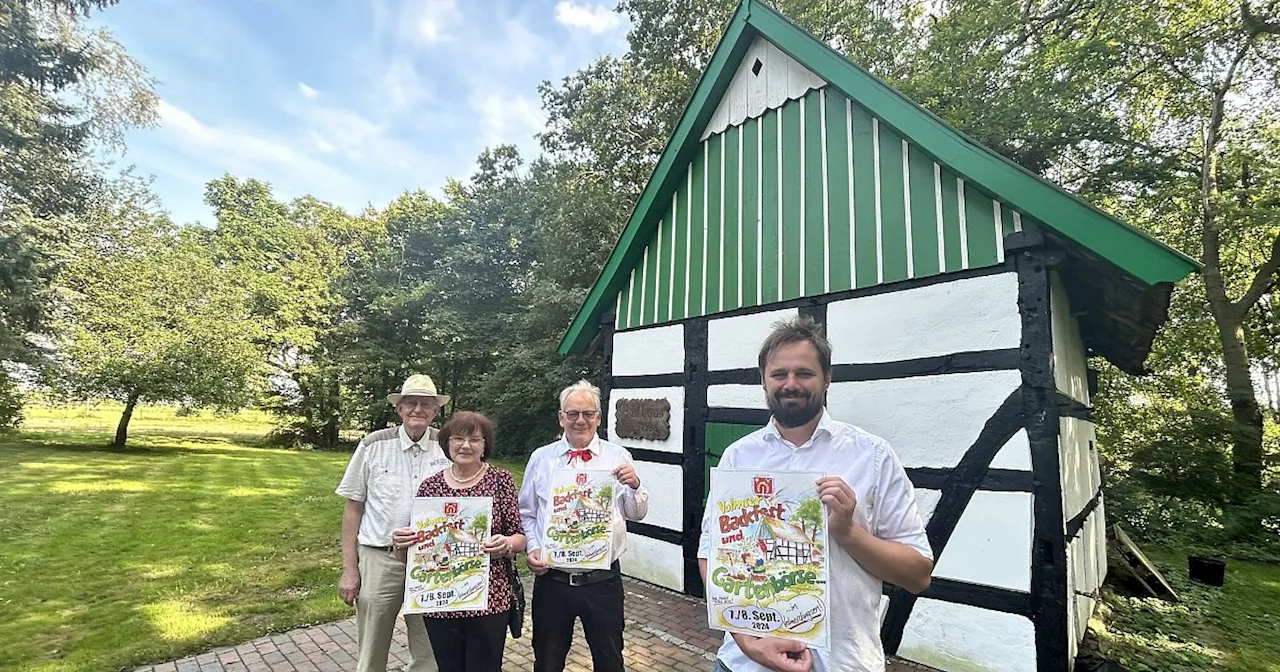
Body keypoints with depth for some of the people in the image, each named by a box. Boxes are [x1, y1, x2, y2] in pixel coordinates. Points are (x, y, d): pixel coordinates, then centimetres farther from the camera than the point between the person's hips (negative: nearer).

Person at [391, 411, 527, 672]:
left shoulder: (501, 479, -4)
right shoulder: (430, 486, 3)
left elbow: (519, 538, -3)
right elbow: (416, 541, 10)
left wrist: (506, 545, -24)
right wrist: (402, 540, -11)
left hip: (489, 599, -2)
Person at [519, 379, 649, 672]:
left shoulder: (618, 457, -1)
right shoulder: (540, 458, 2)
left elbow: (636, 514, 0)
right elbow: (526, 513, 7)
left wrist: (634, 485, -19)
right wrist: (532, 548, -8)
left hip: (603, 579, 0)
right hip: (551, 577, 1)